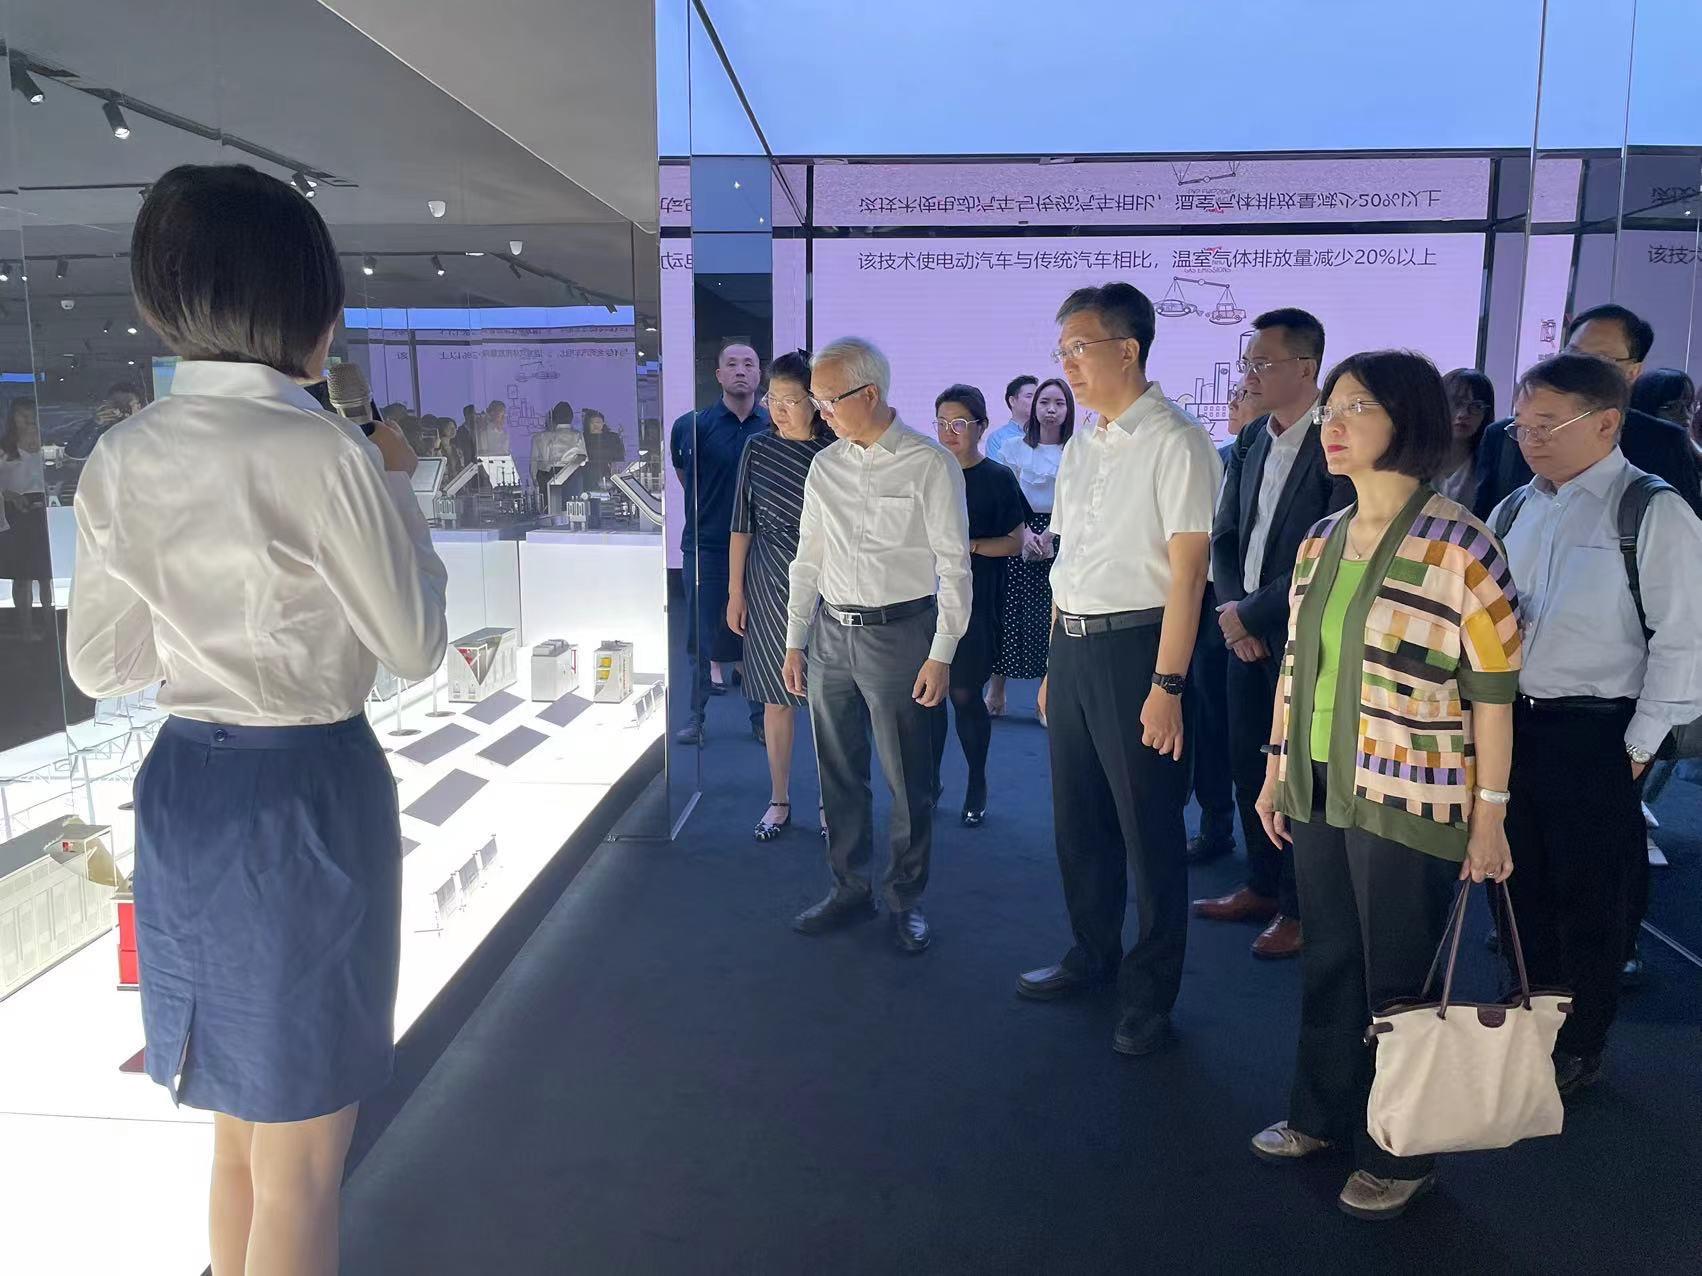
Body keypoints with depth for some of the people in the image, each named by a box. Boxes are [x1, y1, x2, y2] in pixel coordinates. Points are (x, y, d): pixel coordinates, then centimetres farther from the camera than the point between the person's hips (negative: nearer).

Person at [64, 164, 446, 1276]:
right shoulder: (327, 452, -18)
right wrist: (398, 485, 1)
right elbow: (417, 645, -10)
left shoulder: (123, 456, 2)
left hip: (183, 793, 7)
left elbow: (101, 664, 9)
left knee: (240, 1129, 27)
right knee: (300, 1163, 12)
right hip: (309, 795, -7)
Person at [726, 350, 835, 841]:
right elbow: (742, 525, 5)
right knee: (777, 697, 8)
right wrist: (735, 592, 2)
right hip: (769, 586, 2)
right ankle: (779, 801, 21)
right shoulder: (758, 449, 2)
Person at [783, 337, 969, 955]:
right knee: (838, 773, 13)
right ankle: (849, 887, 29)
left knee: (908, 779, 4)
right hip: (831, 632, 5)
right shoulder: (824, 467, 9)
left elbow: (954, 564, -8)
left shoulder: (930, 465, -7)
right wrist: (795, 642, 13)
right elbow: (808, 559, 15)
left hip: (899, 632, -5)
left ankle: (905, 899, 21)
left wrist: (941, 654, -12)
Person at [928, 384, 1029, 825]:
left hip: (977, 603, -3)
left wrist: (969, 545, -15)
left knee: (965, 695, 0)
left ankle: (977, 785, 18)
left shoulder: (998, 479, -1)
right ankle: (929, 780, 19)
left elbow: (1015, 543, -2)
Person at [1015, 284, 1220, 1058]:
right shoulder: (1079, 449, 12)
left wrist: (1166, 684, -20)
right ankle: (1091, 955, 39)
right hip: (1073, 646, 8)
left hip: (1135, 646, -8)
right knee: (1078, 818, 18)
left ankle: (1150, 994, 22)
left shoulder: (1174, 443, -12)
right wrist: (1055, 665, 15)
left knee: (1149, 828, 5)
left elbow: (1187, 571, -16)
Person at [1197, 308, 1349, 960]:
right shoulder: (1250, 441, 9)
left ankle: (1300, 908, 21)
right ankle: (1262, 887, 32)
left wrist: (1253, 613, -15)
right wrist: (1231, 609, -1)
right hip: (1246, 630, 7)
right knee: (1248, 765, 15)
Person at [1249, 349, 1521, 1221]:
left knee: (1398, 983, 7)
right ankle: (1322, 1115, 35)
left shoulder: (1459, 547, -12)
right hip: (1319, 792, 6)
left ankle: (1399, 1155, 27)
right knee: (1326, 963, 17)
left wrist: (1489, 815, -11)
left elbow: (1493, 692, -11)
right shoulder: (1320, 542, 7)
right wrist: (1276, 773, 14)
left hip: (1408, 802, -5)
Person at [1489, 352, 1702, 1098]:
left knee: (1590, 899, 8)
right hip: (1510, 723, 6)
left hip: (1596, 734, -5)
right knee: (1522, 885, 16)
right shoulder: (1514, 511, 8)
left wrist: (1640, 745, -11)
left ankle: (1578, 1050, 26)